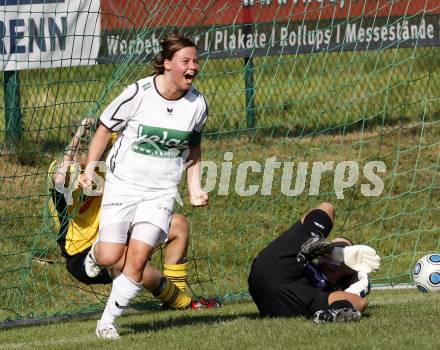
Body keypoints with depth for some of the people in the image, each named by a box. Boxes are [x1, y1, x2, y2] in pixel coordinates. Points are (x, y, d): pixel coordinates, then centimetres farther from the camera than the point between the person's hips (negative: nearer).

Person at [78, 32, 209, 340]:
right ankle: (97, 251, 29)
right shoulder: (139, 93, -13)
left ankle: (108, 320, 5)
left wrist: (195, 188, 6)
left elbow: (194, 149, 15)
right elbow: (105, 128, 1)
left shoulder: (197, 104, -2)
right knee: (109, 257, -9)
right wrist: (90, 168, -3)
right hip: (122, 185, -2)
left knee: (137, 259, -12)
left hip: (161, 192, 2)